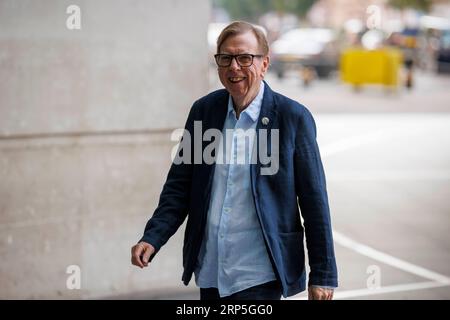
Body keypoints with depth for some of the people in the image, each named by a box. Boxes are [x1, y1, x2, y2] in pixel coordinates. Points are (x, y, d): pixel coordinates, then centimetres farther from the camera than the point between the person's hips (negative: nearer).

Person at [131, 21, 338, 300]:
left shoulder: (293, 117, -6)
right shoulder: (203, 110, 5)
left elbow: (314, 202, -4)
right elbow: (179, 186, 8)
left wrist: (323, 276, -4)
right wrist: (152, 238, -7)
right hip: (209, 273, 4)